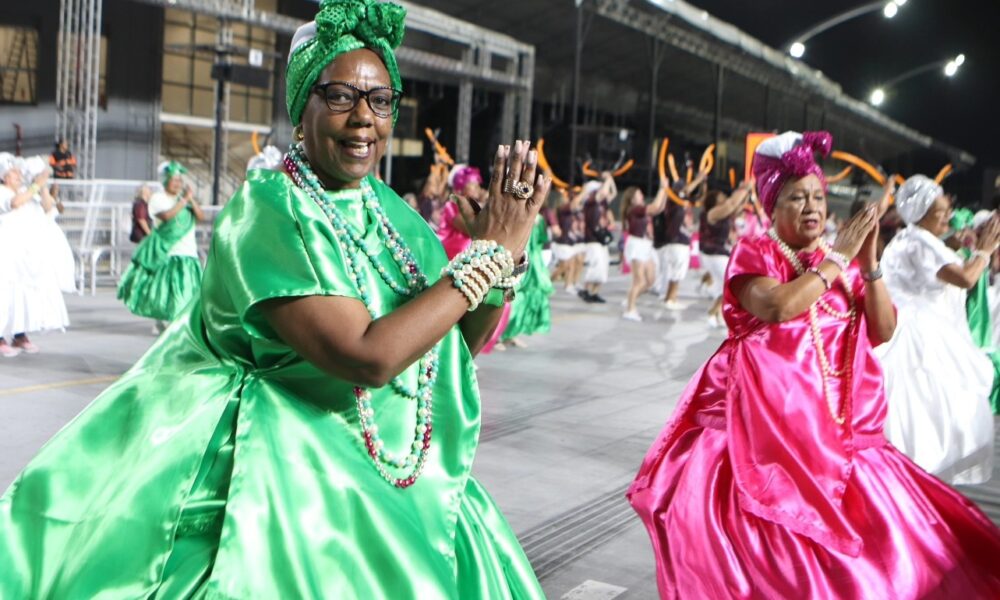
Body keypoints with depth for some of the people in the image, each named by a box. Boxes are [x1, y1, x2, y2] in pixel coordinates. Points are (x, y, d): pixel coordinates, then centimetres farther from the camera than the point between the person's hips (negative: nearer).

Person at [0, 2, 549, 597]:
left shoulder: (389, 210, 3)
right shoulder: (267, 212, -19)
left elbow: (457, 344, 6)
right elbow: (368, 357, -30)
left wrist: (505, 259, -12)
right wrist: (489, 252, -23)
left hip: (381, 471, 7)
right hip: (282, 474, -7)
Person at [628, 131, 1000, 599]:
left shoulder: (843, 262, 13)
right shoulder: (754, 253, -2)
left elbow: (883, 331, 4)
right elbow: (778, 307, -23)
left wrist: (868, 262, -6)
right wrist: (837, 259, -14)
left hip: (835, 418, 5)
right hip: (770, 415, -5)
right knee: (774, 533, -7)